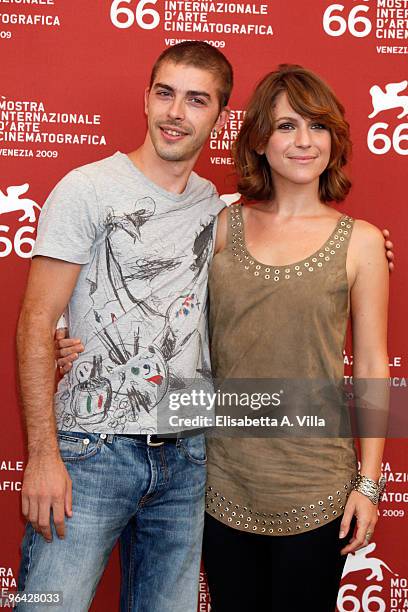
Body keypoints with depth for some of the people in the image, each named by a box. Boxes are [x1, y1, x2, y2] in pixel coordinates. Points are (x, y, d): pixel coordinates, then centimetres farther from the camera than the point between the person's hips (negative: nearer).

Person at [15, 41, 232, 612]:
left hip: (187, 455, 5)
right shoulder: (88, 189, -6)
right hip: (90, 451, -4)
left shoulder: (217, 207, 10)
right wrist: (43, 456, -14)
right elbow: (36, 323, -9)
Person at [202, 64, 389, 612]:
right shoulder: (222, 227, 1)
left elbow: (372, 366, -1)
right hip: (223, 477, 2)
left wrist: (369, 483, -3)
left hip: (313, 489, -2)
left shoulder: (359, 240, -4)